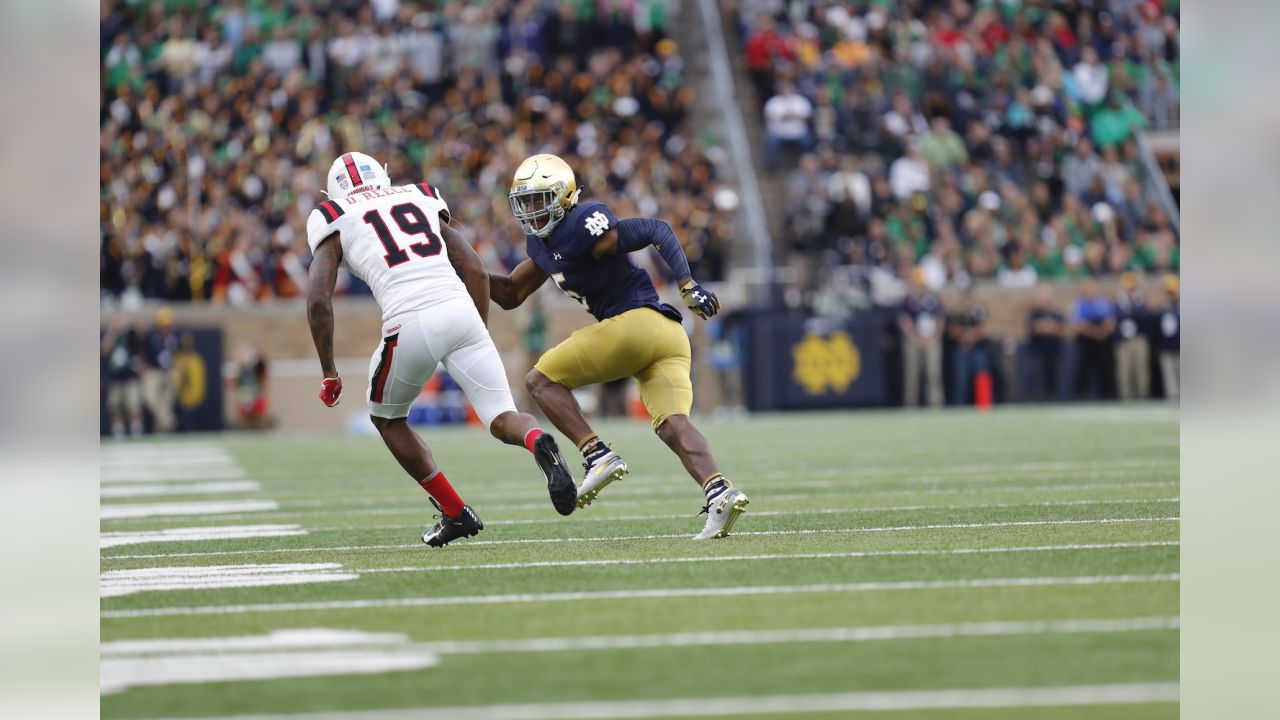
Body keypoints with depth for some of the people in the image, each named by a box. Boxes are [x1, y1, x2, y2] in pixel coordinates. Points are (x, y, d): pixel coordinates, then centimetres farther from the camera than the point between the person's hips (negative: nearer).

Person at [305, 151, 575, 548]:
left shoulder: (335, 222, 16)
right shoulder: (420, 200, 26)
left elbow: (319, 300, 4)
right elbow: (475, 269, 19)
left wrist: (329, 374, 11)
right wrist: (479, 333, 26)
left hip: (411, 323, -2)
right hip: (461, 311, 3)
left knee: (387, 419, 24)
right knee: (503, 419, 5)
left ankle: (455, 513, 21)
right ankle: (539, 443, -31)